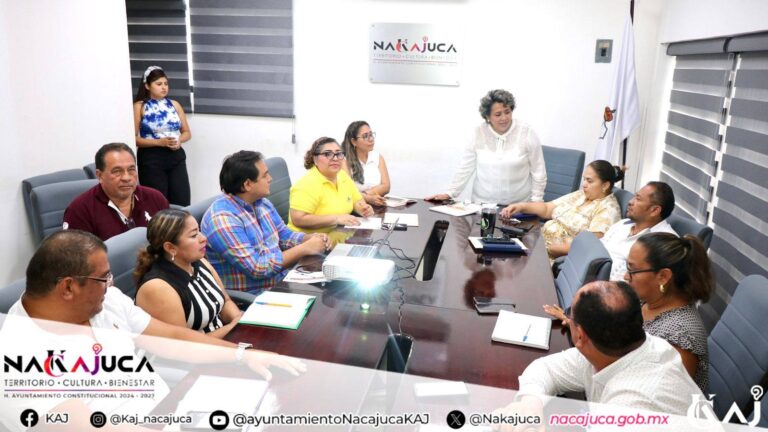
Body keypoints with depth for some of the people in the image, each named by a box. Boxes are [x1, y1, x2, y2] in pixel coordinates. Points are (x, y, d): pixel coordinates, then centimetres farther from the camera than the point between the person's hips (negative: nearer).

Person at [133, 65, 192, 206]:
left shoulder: (174, 104, 10)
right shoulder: (139, 106, -1)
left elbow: (187, 132, 14)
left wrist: (179, 140, -8)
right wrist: (159, 142, -17)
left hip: (176, 157, 4)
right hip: (151, 159, -3)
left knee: (182, 203, -2)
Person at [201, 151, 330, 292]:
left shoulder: (262, 203, 5)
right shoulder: (223, 218, -21)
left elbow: (285, 235, 16)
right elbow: (257, 268, -24)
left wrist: (311, 238, -4)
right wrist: (304, 249, -19)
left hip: (282, 284, 8)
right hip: (251, 298, -8)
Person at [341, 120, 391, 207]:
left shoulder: (378, 157, 11)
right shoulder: (345, 160, -3)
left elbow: (385, 186, 3)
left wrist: (364, 194, -12)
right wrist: (368, 198, -28)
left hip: (377, 206, 4)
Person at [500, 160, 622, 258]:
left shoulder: (607, 209, -10)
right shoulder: (580, 195, 14)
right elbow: (547, 209, 13)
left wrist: (558, 248, -24)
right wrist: (522, 206, -2)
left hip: (563, 257, -8)